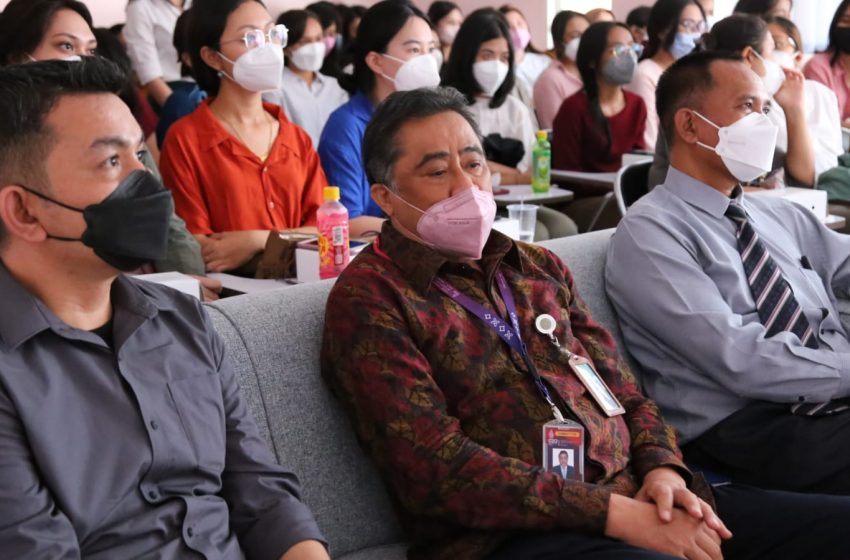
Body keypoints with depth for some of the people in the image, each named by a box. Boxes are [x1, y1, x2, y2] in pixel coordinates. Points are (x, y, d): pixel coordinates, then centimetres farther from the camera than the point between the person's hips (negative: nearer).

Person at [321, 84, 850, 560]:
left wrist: (662, 469, -3)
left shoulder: (541, 268, 20)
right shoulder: (367, 299, -2)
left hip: (632, 499, 7)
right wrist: (617, 514, -16)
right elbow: (435, 468, -12)